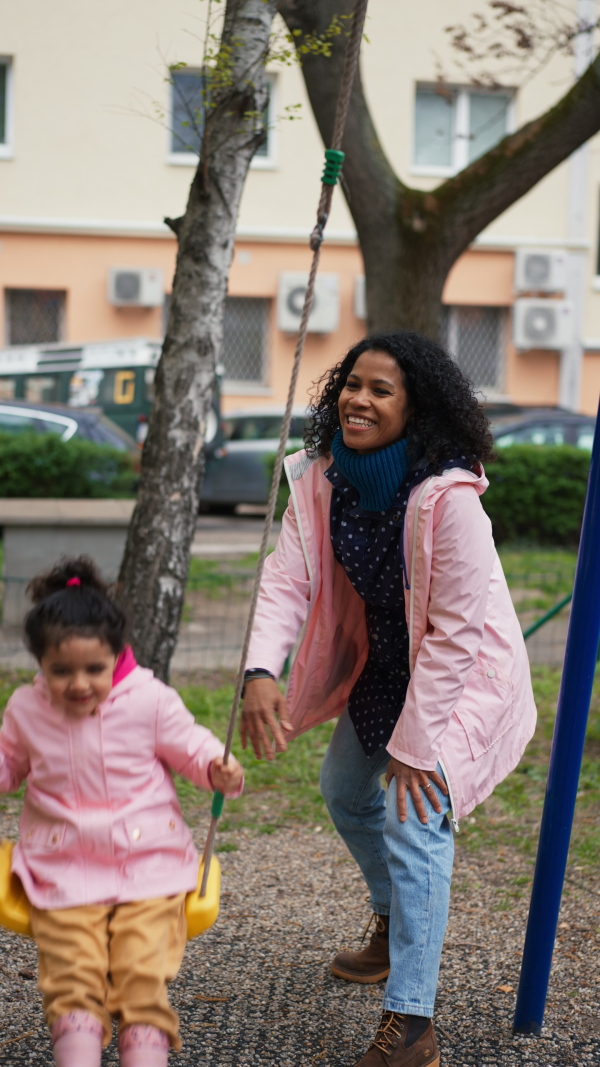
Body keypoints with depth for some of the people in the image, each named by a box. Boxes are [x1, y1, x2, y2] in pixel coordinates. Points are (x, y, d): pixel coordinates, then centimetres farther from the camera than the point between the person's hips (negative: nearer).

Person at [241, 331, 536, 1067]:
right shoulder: (323, 479, -12)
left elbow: (455, 631, -29)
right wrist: (261, 670, -35)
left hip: (463, 673, -8)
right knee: (344, 791, 23)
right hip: (383, 661, 8)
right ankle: (394, 925, 50)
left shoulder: (449, 498, -32)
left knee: (415, 821, -20)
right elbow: (287, 577, -17)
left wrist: (415, 744, -26)